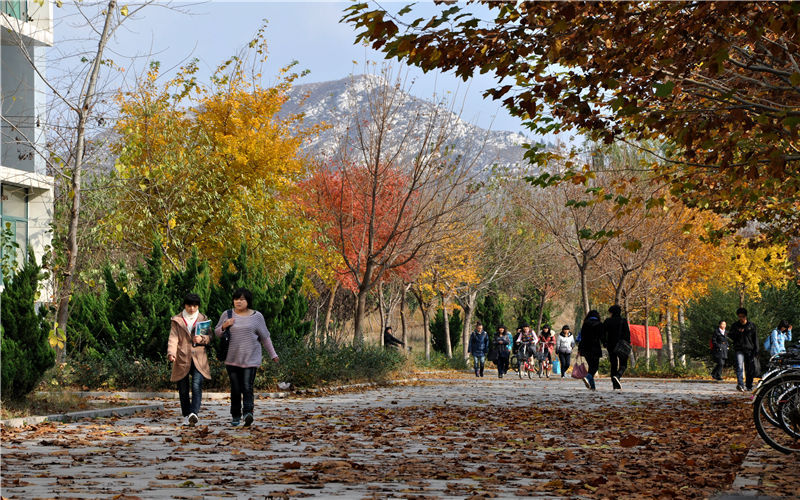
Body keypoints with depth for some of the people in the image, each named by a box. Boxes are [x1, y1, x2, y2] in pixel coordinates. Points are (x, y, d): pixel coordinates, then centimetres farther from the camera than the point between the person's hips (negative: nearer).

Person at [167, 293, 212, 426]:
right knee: (183, 389, 4)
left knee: (197, 385, -18)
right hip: (182, 359, 0)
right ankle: (186, 416, 15)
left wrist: (202, 339, -11)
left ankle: (194, 413, -29)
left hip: (198, 359, 0)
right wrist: (171, 353, -20)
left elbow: (210, 337, 13)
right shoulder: (177, 320, 9)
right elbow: (173, 338, -3)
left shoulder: (203, 319, 14)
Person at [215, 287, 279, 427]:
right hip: (232, 359, 2)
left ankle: (248, 412, -26)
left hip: (250, 359, -2)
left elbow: (265, 337, 11)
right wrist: (224, 326, -7)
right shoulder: (227, 315, 8)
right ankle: (235, 416, 14)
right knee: (235, 389, 3)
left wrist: (273, 354, 12)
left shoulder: (256, 316, 6)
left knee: (247, 387, -14)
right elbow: (216, 333, 13)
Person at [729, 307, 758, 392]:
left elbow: (755, 338, 10)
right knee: (739, 367, -19)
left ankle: (749, 386, 19)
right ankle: (740, 384, -31)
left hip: (749, 350, 2)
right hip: (739, 349, -2)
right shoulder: (735, 326, 9)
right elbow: (731, 338, 7)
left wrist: (756, 349, 2)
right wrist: (737, 332, -12)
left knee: (750, 369, 5)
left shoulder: (751, 325, 9)